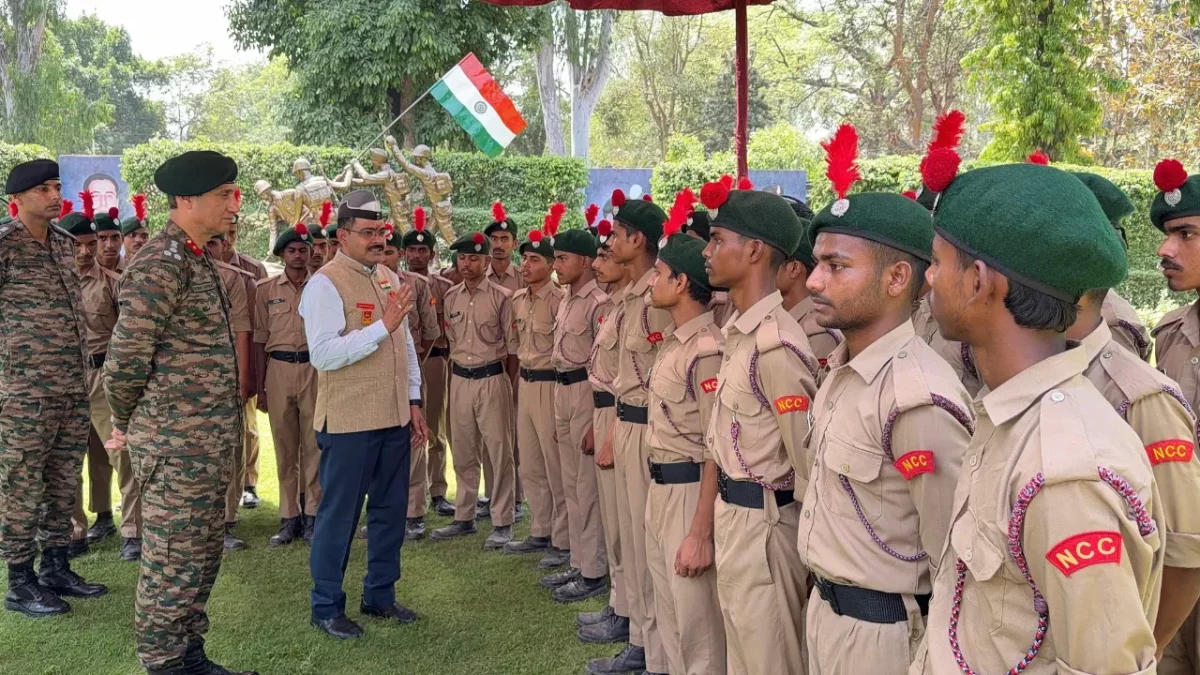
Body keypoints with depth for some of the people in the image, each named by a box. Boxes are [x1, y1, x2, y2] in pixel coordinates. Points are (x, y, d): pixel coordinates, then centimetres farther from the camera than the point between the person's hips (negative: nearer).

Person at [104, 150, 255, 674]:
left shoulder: (198, 258, 13)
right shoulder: (161, 262, -17)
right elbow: (125, 360, -19)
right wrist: (125, 426, -4)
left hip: (210, 442, 9)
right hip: (177, 445, -9)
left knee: (202, 556, 17)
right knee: (173, 566, 2)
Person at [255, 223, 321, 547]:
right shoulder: (266, 289, 7)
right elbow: (259, 339, 8)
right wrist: (259, 387, 5)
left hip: (315, 368, -1)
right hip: (278, 369, 1)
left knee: (314, 444, 1)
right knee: (284, 445, 7)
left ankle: (312, 514, 11)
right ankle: (289, 517, 14)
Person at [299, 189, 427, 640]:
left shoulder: (390, 278, 11)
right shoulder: (326, 283, -12)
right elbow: (323, 354, -23)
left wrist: (414, 401, 13)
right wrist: (381, 326, -25)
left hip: (394, 418, 7)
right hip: (348, 422, -7)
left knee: (390, 511, 15)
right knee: (339, 514, 4)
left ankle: (380, 595, 31)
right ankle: (327, 607, 19)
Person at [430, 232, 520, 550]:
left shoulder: (501, 297, -5)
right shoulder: (451, 296, 9)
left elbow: (513, 347, -3)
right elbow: (452, 342, 16)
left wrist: (506, 384, -3)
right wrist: (457, 377, 11)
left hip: (492, 380, -5)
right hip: (460, 380, 5)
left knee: (499, 452, -2)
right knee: (463, 453, 12)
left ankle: (502, 523, 5)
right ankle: (464, 518, 23)